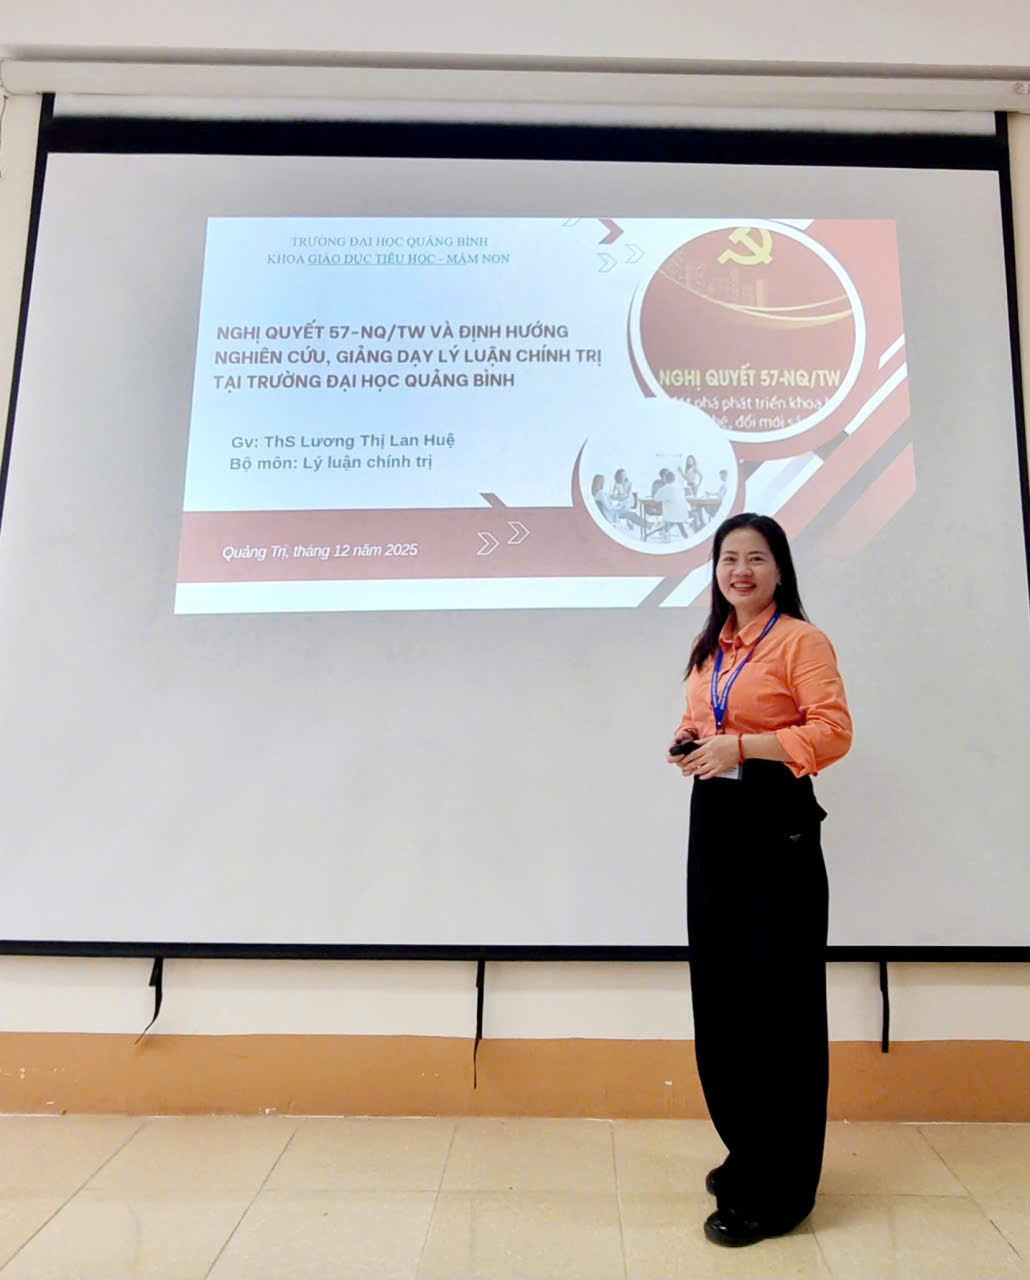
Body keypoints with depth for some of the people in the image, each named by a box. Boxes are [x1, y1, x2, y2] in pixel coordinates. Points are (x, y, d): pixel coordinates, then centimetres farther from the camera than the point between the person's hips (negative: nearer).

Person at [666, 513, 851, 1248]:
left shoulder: (801, 640, -7)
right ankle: (748, 1153, 34)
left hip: (776, 826, -7)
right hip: (712, 821, 7)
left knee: (776, 1002, 1)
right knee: (720, 994, 14)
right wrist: (690, 742, 3)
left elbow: (833, 732, -14)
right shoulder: (709, 648, 15)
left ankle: (776, 1192, 17)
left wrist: (742, 746, -21)